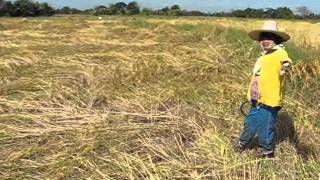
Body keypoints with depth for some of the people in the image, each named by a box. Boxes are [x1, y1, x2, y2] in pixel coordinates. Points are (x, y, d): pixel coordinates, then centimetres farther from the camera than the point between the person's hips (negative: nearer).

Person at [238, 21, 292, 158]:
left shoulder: (279, 54, -16)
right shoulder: (262, 57, 12)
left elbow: (284, 61, -40)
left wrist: (286, 65, -63)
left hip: (269, 103, -8)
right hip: (257, 102, 8)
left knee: (265, 132, 3)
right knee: (249, 125, 25)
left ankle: (268, 156, 24)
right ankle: (241, 147, 46)